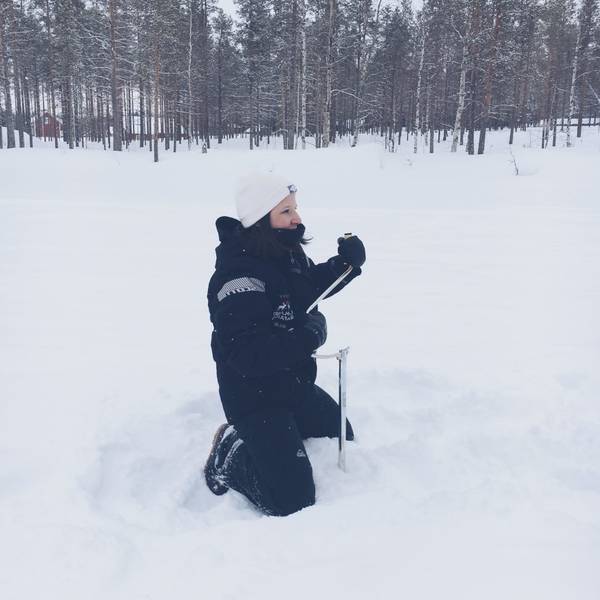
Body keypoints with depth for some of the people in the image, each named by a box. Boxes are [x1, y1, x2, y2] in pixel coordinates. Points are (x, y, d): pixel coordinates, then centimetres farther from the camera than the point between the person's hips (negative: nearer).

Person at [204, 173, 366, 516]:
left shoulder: (287, 253, -2)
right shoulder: (239, 278, -29)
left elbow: (313, 285, 18)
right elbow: (244, 354, -35)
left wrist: (347, 262, -1)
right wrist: (306, 337, -32)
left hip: (294, 383, 9)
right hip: (254, 395, -9)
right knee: (293, 501, -8)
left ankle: (253, 439, 28)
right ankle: (229, 458, 13)